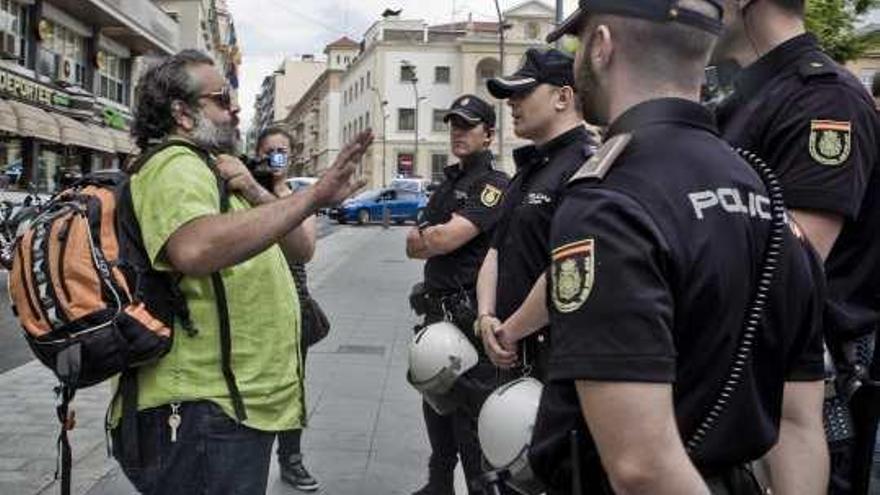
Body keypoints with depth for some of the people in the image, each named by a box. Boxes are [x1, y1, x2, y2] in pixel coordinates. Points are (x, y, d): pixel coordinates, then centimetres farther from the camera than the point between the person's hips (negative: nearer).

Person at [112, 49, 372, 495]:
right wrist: (312, 198, -33)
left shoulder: (214, 171, 19)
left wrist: (253, 192, -7)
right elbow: (195, 250, -36)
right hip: (203, 412, -10)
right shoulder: (176, 165, -13)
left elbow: (298, 246, 11)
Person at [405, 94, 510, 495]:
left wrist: (422, 236, -1)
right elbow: (414, 247, 12)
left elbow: (445, 238, -21)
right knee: (436, 405, 20)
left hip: (470, 315, -9)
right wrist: (436, 234, -8)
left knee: (471, 414, -2)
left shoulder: (494, 185, -11)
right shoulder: (448, 185, 17)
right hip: (437, 310, 9)